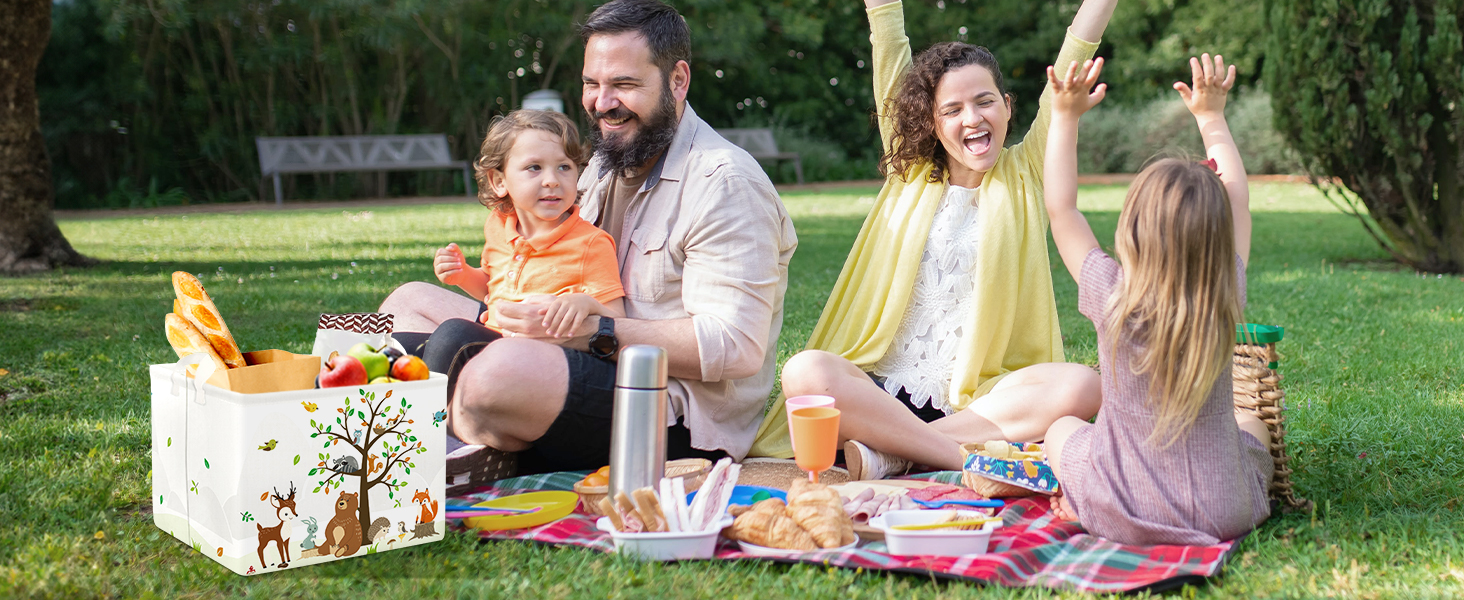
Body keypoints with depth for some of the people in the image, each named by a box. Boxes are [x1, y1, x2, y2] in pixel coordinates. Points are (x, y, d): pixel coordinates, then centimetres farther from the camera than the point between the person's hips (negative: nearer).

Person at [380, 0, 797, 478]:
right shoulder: (604, 166, 16)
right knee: (410, 303, 9)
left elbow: (737, 348, -22)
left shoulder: (724, 183, -13)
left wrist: (589, 331, -27)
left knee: (504, 370, -37)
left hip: (686, 423, -10)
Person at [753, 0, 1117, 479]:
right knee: (805, 372, -29)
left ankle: (890, 453, -28)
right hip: (885, 390, 0)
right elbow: (890, 56, 9)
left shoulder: (1024, 174, 11)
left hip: (982, 396, 0)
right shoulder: (912, 173, 13)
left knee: (1081, 387, -30)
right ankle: (976, 458, -29)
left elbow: (1070, 65, 6)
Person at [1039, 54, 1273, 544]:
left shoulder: (1113, 300, -19)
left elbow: (1060, 208, -5)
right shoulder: (1226, 301, -12)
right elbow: (1237, 198, 5)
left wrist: (1066, 116, 1)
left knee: (1062, 427, 27)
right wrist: (1211, 117, 16)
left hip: (1122, 514, -2)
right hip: (1222, 515, 2)